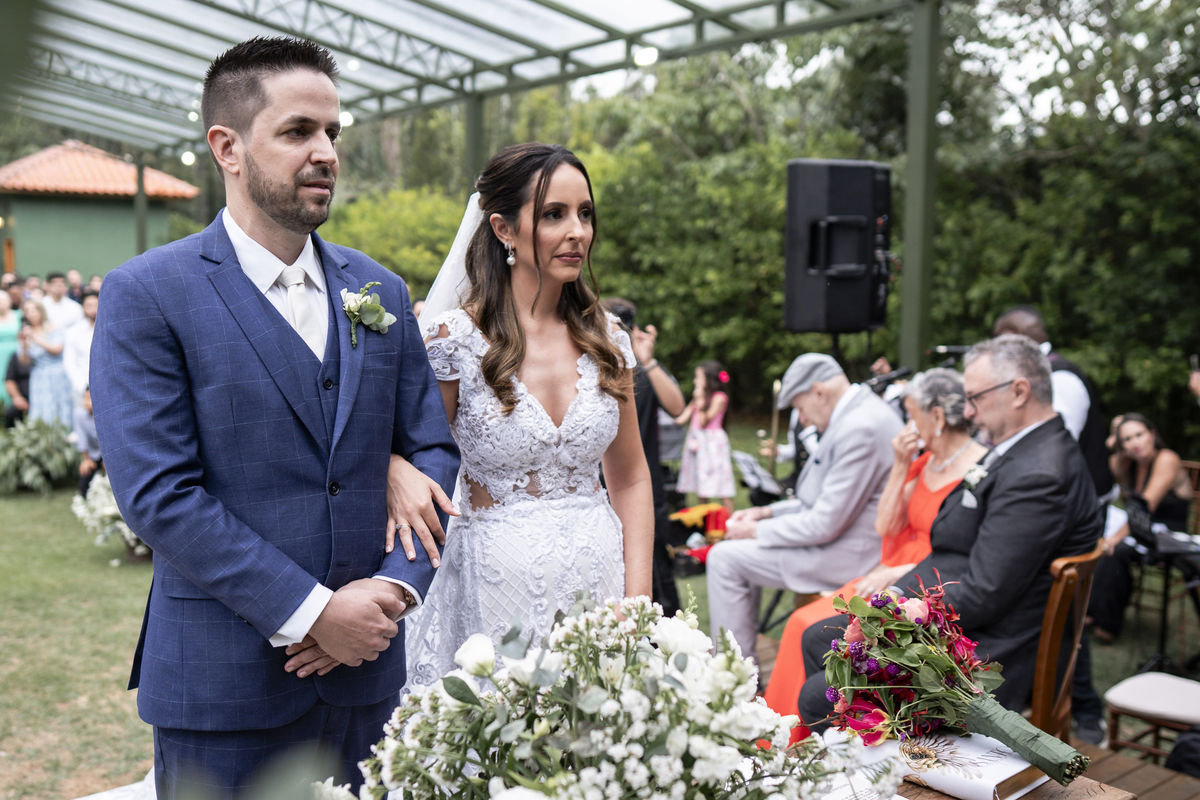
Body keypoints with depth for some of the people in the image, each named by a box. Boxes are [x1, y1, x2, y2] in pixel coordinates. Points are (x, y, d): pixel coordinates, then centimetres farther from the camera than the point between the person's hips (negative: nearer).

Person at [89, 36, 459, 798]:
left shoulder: (379, 290, 7)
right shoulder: (146, 295, -8)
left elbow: (434, 450, 6)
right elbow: (157, 492, -14)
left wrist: (397, 586, -8)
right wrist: (310, 612, -16)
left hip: (365, 666, 4)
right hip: (225, 680, -4)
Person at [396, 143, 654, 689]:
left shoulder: (605, 337, 5)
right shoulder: (453, 336, -9)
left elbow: (631, 478, 10)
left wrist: (638, 599, 3)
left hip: (599, 580, 4)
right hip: (496, 586, -3)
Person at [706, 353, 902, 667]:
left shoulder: (859, 429, -25)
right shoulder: (863, 411, 10)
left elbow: (826, 525, -24)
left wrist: (756, 531, -12)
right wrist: (767, 512, 11)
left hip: (847, 555, -11)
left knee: (724, 558, -10)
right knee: (740, 550, 20)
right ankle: (744, 654, 27)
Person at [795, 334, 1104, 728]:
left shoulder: (1038, 474, -24)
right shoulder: (1024, 449, 10)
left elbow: (981, 595, -26)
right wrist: (903, 589, 3)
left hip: (977, 659, -11)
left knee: (818, 699, -15)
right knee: (817, 639, 15)